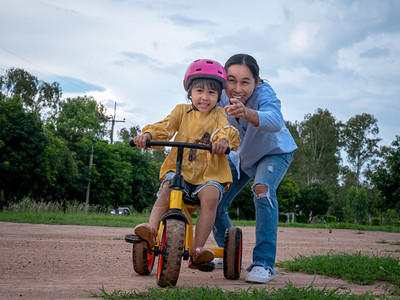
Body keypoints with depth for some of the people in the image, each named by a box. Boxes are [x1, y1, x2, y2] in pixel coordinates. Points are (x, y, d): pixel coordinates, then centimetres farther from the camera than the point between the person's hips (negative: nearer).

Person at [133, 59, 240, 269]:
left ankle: (197, 248, -32)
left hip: (209, 174, -2)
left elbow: (228, 130, -13)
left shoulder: (219, 114, 8)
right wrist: (147, 134, -25)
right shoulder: (182, 111, 13)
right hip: (179, 169, 2)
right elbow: (165, 126, -3)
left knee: (210, 196, -30)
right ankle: (151, 230, -32)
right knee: (166, 191, -28)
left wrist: (223, 140, -38)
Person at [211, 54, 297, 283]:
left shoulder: (264, 93, -37)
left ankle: (264, 263, -25)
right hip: (242, 154, 5)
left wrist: (247, 113, -77)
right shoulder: (221, 97, -24)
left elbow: (275, 121, -58)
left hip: (274, 152, -4)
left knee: (263, 189, -33)